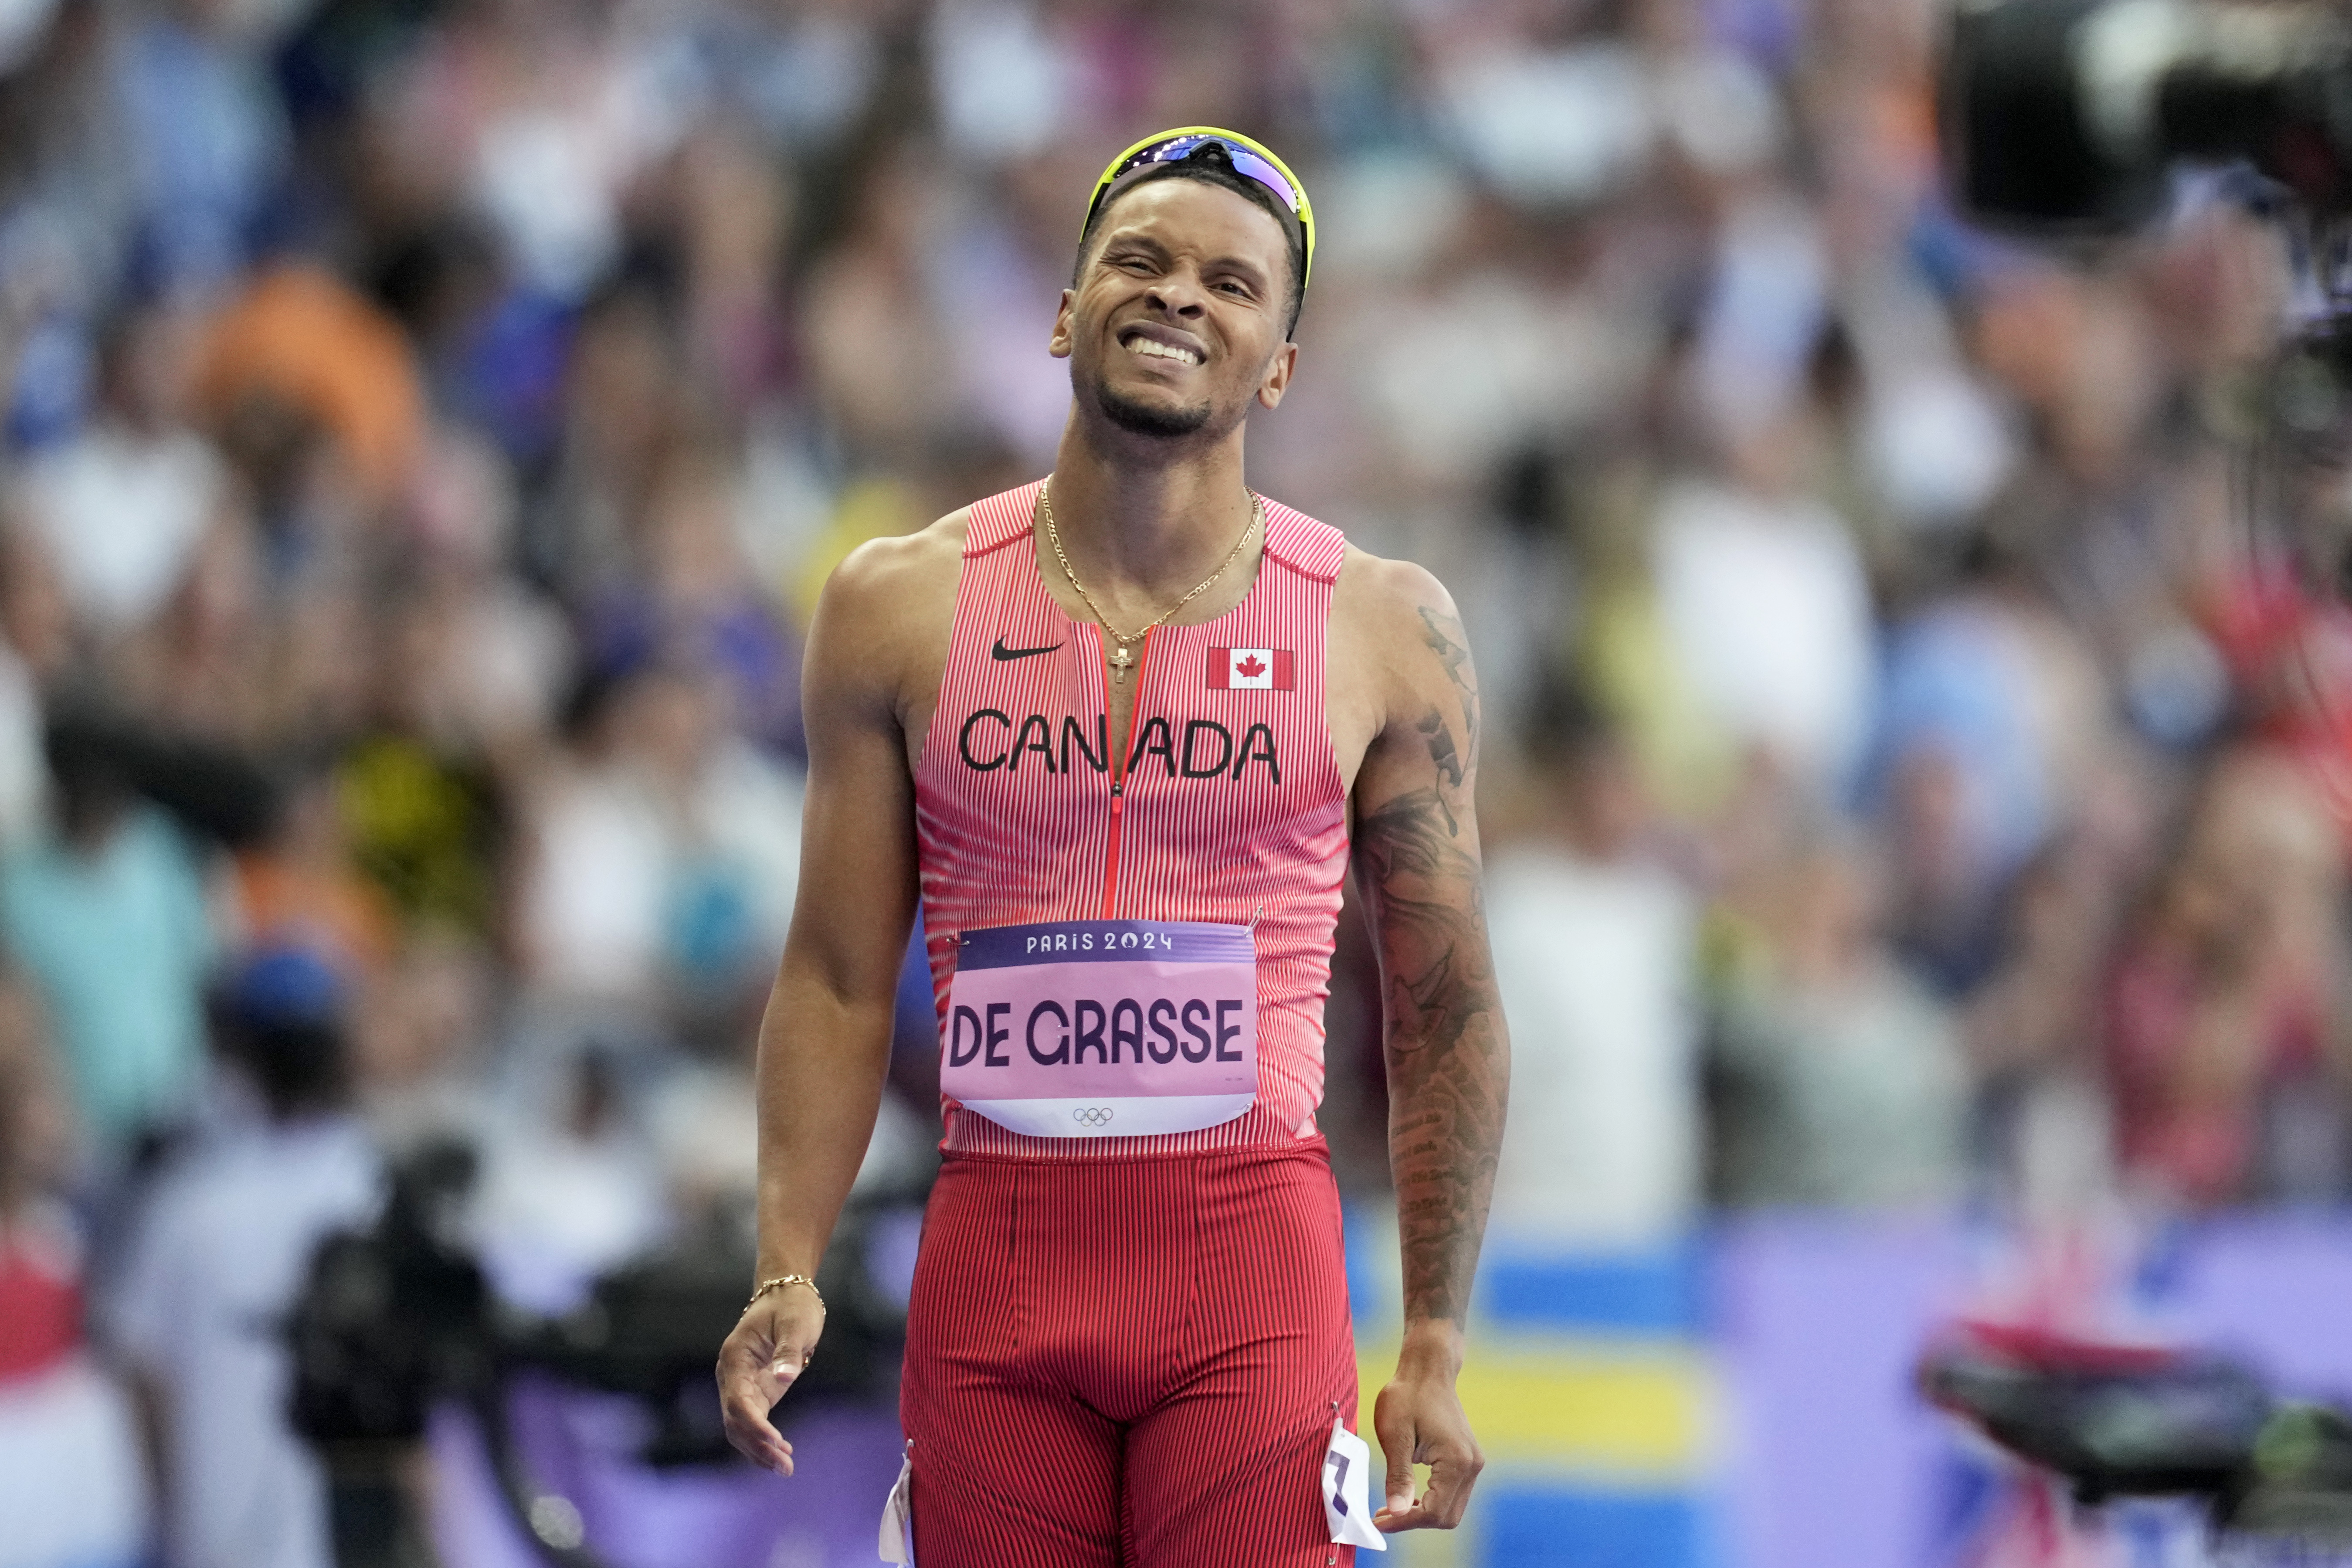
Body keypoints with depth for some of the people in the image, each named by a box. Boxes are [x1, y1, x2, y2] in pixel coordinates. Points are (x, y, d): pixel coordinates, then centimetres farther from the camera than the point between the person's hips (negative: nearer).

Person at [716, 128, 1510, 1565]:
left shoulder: (1384, 628, 4)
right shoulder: (904, 607, 6)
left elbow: (1445, 1014, 8)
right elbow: (838, 983, 8)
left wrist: (1437, 1347, 2)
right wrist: (787, 1273, -5)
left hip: (1254, 1253, -1)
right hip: (995, 1264, 1)